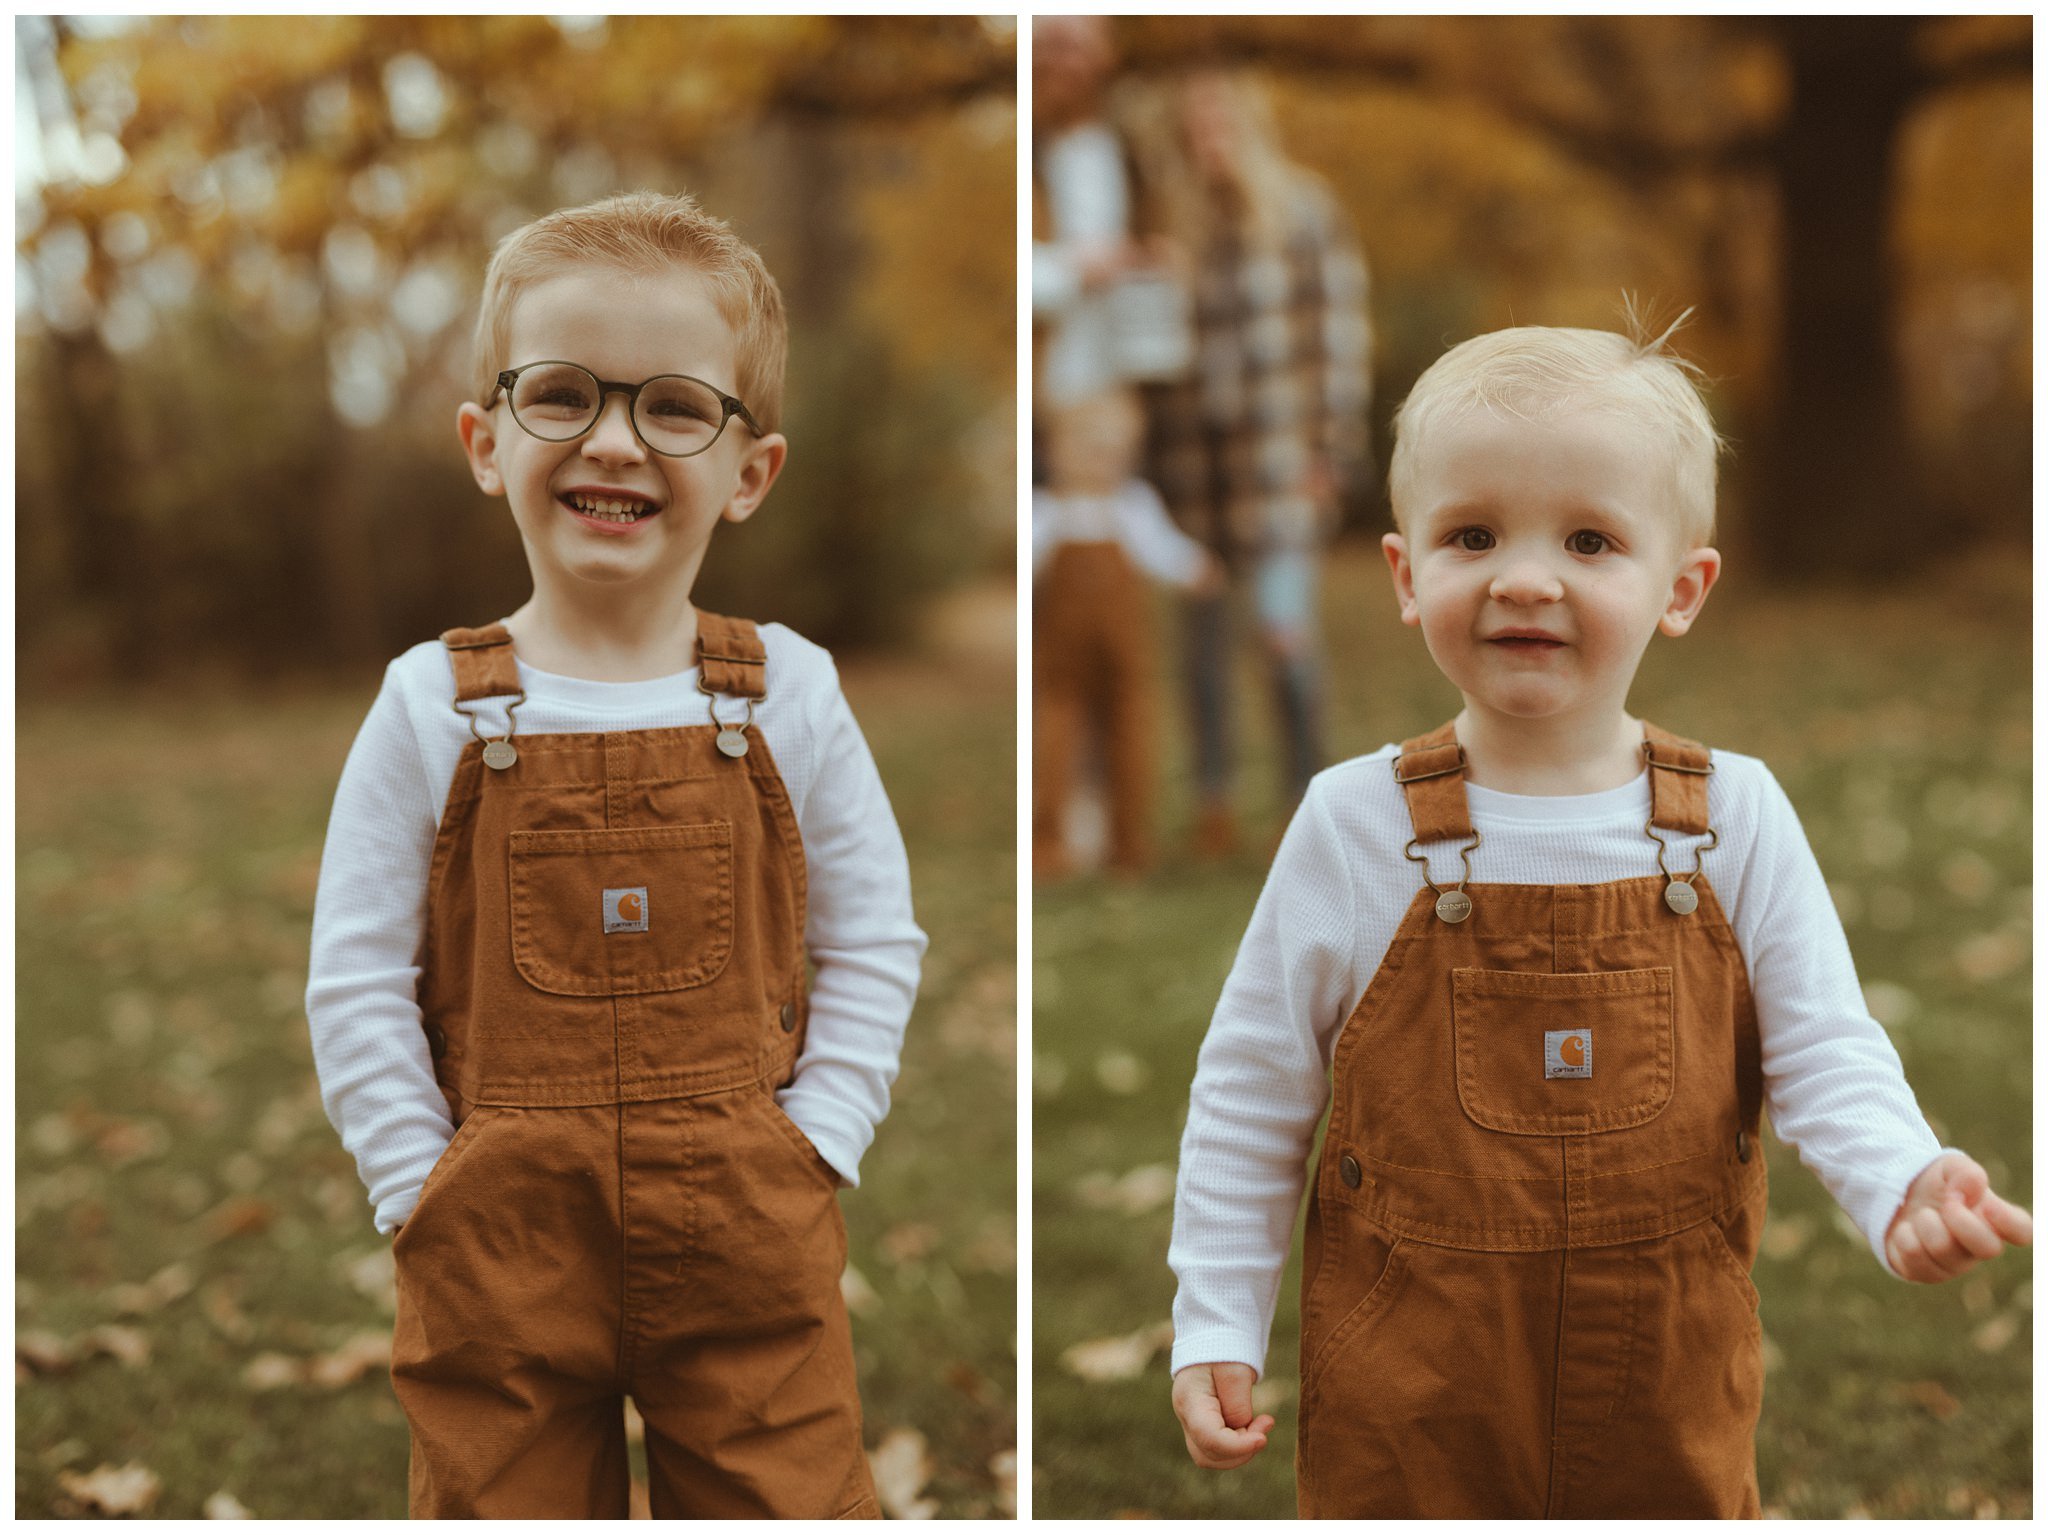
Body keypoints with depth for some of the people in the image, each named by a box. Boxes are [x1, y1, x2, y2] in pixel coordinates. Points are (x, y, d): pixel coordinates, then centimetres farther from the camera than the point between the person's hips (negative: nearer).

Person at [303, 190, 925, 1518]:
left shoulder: (787, 695, 0)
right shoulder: (433, 710, -2)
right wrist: (424, 1192, -6)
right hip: (499, 1247, 0)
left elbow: (876, 944, 4)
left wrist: (810, 1148, -5)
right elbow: (355, 984, 0)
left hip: (748, 1246, 1)